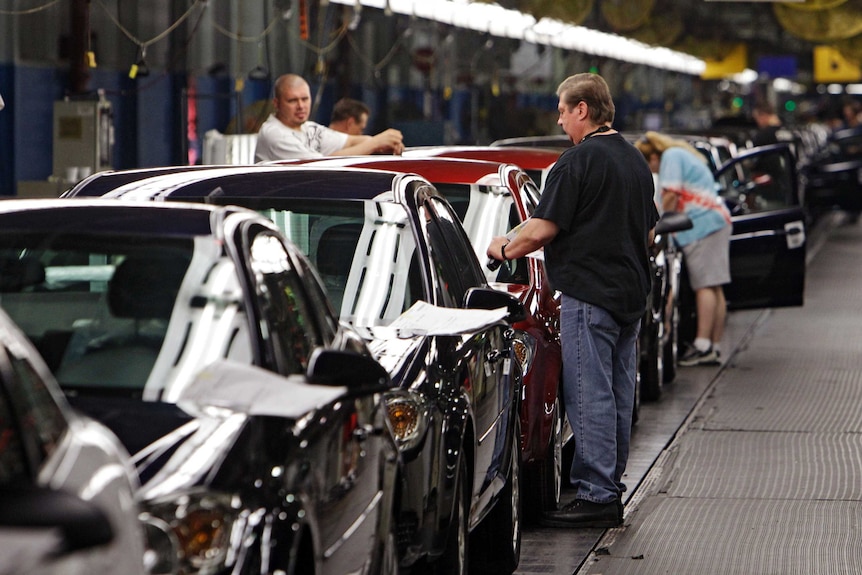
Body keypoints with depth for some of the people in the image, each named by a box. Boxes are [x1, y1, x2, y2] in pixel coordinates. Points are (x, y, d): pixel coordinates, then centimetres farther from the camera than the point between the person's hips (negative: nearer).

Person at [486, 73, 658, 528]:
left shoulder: (578, 161, -13)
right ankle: (612, 490, 16)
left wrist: (504, 249, 1)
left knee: (590, 396, -7)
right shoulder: (635, 161, 15)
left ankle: (595, 495, -8)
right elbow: (649, 231, 23)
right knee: (618, 396, 11)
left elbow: (542, 229, -15)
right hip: (631, 294, 9)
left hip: (588, 294, -9)